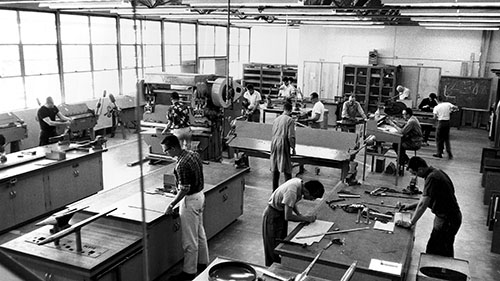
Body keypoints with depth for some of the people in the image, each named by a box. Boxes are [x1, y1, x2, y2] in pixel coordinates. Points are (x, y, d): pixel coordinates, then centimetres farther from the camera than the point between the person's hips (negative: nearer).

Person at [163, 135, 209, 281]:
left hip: (190, 200, -10)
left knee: (189, 239, 2)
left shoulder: (182, 165, -27)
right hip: (200, 195, 10)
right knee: (200, 233, 22)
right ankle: (203, 262, 36)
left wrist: (172, 205, -16)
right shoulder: (194, 154, 2)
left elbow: (185, 189, -25)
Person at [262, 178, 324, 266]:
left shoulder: (300, 183, -10)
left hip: (281, 212, 9)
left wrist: (299, 214, -2)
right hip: (273, 216, -9)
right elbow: (288, 217, -32)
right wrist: (305, 218, -22)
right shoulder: (292, 192, -36)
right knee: (274, 248, 2)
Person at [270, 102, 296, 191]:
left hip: (274, 144, 6)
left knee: (275, 169, 13)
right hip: (283, 145, -6)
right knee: (287, 170, 1)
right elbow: (291, 136, -12)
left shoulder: (276, 119, 12)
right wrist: (293, 148, -1)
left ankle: (275, 190, 21)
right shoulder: (290, 120, -7)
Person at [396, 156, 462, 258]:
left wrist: (410, 223, -23)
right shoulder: (436, 172, 7)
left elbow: (423, 204, -27)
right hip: (451, 216, 10)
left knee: (432, 251, -3)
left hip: (447, 220, -10)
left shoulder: (432, 178, -24)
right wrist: (411, 206, 14)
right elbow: (429, 199, 18)